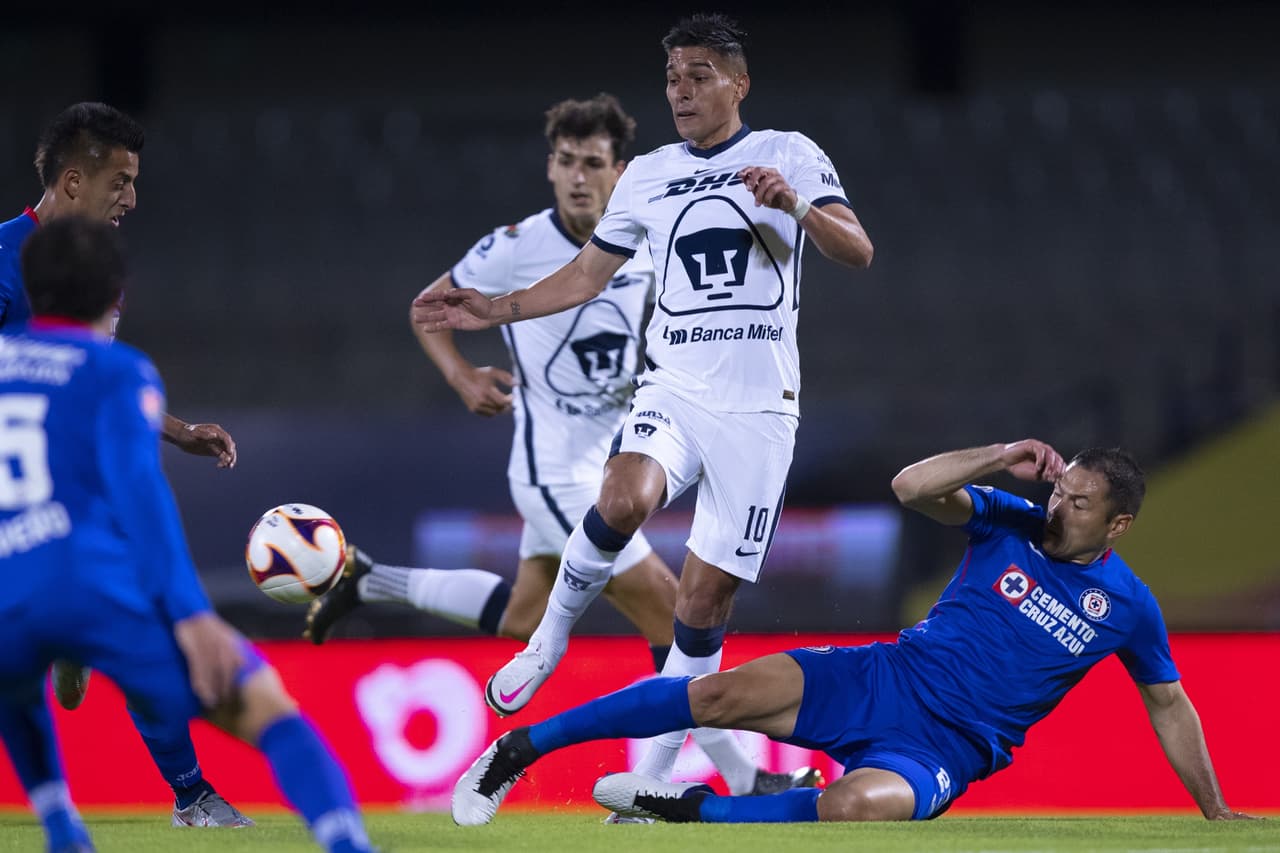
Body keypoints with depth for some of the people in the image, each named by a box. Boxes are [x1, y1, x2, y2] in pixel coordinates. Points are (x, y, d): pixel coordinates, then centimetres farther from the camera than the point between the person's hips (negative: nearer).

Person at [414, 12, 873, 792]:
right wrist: (494, 311, 11)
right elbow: (587, 274, 21)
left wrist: (795, 206, -26)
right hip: (674, 388, 2)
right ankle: (551, 637, -9)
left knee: (707, 596, -3)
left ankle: (653, 780, 7)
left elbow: (858, 252, -8)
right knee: (625, 500, -32)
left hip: (759, 407, -2)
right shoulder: (648, 175, 12)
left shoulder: (788, 155, 2)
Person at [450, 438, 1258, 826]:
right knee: (726, 694, -21)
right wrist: (1005, 456, -17)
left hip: (945, 748, -2)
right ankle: (520, 747, -13)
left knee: (860, 804, -39)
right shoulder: (1013, 525, 3)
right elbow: (911, 486, -8)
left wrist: (1215, 811, 16)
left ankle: (690, 811, -23)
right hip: (884, 680, 2)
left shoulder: (1128, 606, 1)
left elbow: (1169, 705, 14)